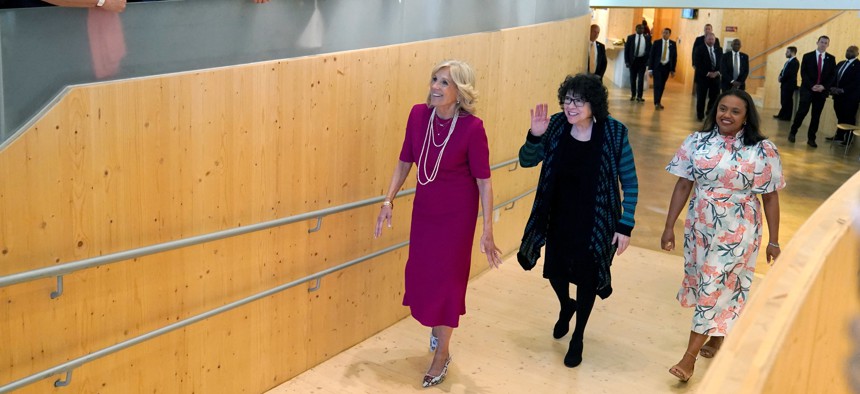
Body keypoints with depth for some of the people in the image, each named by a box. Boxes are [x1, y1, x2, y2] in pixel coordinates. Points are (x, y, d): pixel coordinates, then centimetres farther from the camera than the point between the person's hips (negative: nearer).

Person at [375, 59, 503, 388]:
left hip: (457, 214, -4)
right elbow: (404, 162, 2)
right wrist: (388, 201, -4)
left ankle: (442, 353, 25)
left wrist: (487, 230, -16)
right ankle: (437, 328, 46)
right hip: (424, 208, 4)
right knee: (421, 273, 15)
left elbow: (483, 180, -16)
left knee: (447, 278, 6)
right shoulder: (419, 114, -10)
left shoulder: (472, 128, -22)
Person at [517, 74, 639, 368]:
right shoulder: (556, 126, -12)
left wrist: (625, 226, -12)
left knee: (586, 280, 13)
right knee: (554, 271, 17)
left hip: (595, 224, -3)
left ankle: (578, 338, 38)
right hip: (558, 219, 3)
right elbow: (526, 161, -3)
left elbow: (630, 184, -10)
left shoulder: (614, 133, -19)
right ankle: (566, 307, 54)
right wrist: (535, 136, -22)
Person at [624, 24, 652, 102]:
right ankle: (633, 95, 20)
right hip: (633, 60, 0)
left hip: (642, 60, 0)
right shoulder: (630, 37, 1)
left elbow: (650, 49, 6)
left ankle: (639, 96, 2)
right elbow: (626, 49, 2)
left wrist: (649, 60, -4)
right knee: (633, 79, 7)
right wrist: (627, 61, -5)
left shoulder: (647, 38, 4)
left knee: (641, 79, -3)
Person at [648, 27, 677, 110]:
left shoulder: (673, 44, 3)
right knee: (657, 85, -9)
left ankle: (658, 102, 21)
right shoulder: (657, 43, -1)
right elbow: (651, 56, -2)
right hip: (657, 66, -2)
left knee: (662, 86, 8)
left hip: (666, 67, 2)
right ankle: (657, 103, -11)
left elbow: (674, 57, 6)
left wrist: (673, 70, 3)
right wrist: (650, 69, -8)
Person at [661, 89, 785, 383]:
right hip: (699, 226, 3)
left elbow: (770, 198, -5)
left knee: (717, 288, -1)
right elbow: (683, 185, 0)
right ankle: (716, 337, 39)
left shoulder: (762, 150, -10)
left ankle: (689, 356, 5)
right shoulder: (697, 142, -3)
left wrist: (773, 241, -3)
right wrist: (669, 227, -1)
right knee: (705, 283, 15)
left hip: (737, 232, -3)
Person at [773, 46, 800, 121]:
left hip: (789, 85, -9)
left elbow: (789, 73, -20)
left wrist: (781, 79, -11)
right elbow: (783, 71, 18)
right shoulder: (788, 61, 16)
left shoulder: (795, 62, -14)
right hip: (784, 84, 9)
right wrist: (780, 77, -1)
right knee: (783, 101, 13)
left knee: (787, 101, -4)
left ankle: (787, 117, 1)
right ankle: (782, 115, 20)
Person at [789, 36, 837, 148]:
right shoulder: (807, 56, 3)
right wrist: (812, 86, -13)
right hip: (807, 89, -2)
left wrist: (824, 86, -10)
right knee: (802, 111, -11)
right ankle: (792, 133, 5)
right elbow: (803, 73, -2)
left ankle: (811, 138, 8)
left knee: (816, 115, 3)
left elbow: (833, 75, 5)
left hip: (822, 91, 2)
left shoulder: (831, 59, 8)